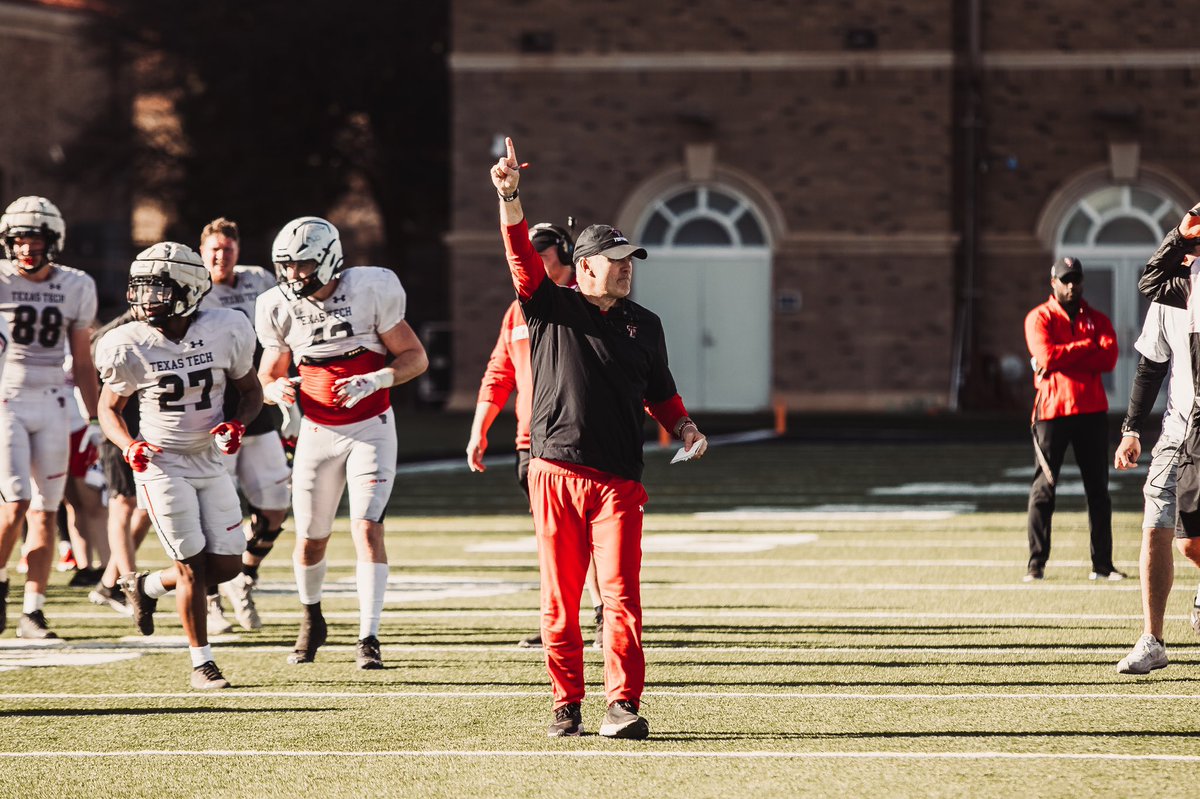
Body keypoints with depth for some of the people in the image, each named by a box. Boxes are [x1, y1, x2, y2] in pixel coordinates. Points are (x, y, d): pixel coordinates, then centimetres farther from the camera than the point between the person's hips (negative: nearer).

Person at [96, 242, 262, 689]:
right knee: (193, 566, -6)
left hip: (211, 463, 3)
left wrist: (238, 425, -15)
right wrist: (129, 446, -17)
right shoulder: (131, 347, -12)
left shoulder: (224, 333, -9)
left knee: (227, 565, 2)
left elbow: (251, 391, 5)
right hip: (162, 465, -3)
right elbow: (109, 409, 2)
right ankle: (201, 664, 8)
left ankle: (147, 586, 28)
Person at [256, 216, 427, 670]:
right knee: (310, 540, 8)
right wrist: (277, 389, -16)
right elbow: (267, 378, 9)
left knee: (367, 529, -16)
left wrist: (372, 381, -23)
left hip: (370, 428, -3)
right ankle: (311, 622, 35)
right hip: (318, 432, 3)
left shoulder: (370, 292, -14)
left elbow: (415, 358, -7)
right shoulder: (280, 309, -3)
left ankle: (368, 639, -13)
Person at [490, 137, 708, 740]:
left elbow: (660, 392, 23)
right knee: (559, 598, 2)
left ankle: (623, 703, -10)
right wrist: (509, 199, -24)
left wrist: (683, 428, 4)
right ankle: (566, 705, 9)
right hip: (554, 472, -1)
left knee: (620, 593, -9)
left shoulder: (644, 326, 15)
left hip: (618, 480, 1)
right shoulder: (550, 309, 6)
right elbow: (523, 257, -9)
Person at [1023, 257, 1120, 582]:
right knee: (1043, 489, -5)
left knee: (1098, 489, 5)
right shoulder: (1039, 318, 2)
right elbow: (1046, 356, -15)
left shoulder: (1097, 319, 12)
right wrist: (1088, 346, -7)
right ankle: (1036, 564, -2)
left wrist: (1063, 357, -12)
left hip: (1092, 411, 4)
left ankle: (1102, 564, 10)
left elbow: (1108, 359, -5)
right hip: (1052, 410, -4)